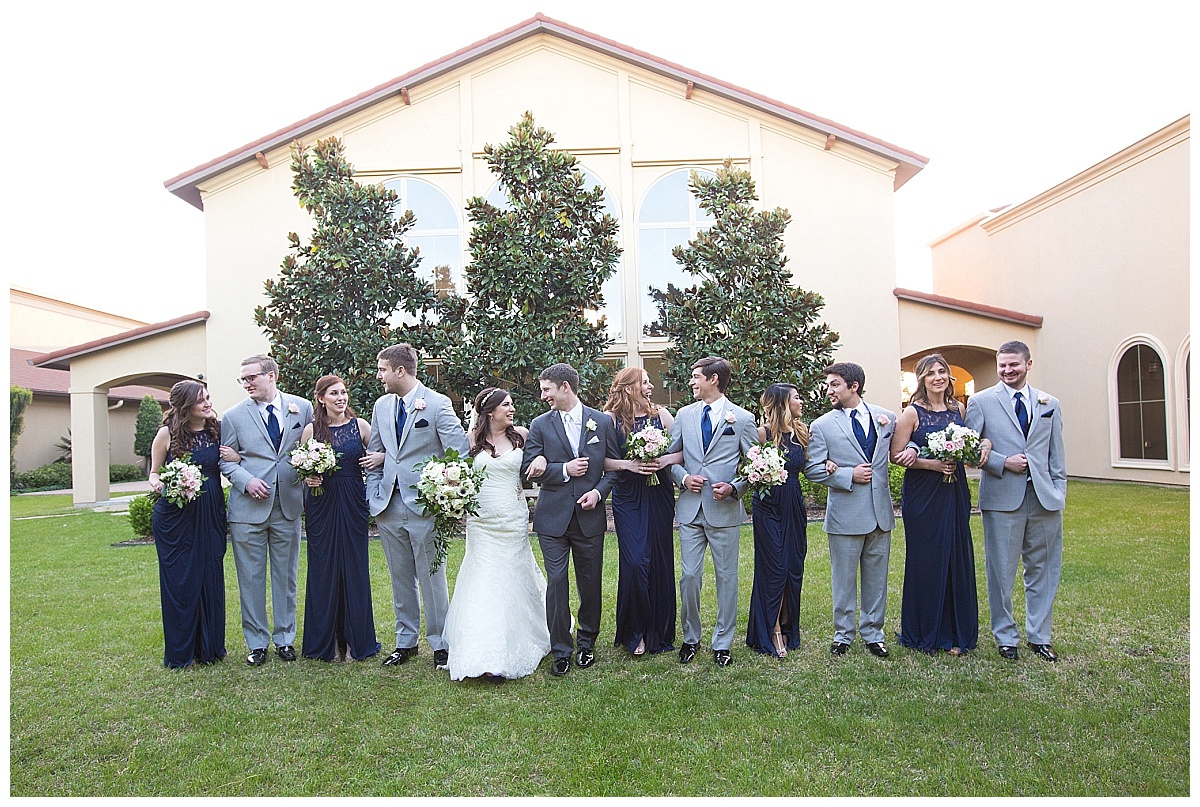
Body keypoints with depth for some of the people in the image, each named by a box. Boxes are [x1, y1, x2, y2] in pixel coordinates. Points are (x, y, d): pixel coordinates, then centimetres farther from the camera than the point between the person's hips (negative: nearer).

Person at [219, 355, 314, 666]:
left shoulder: (303, 408, 2)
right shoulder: (233, 416, 1)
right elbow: (226, 460, 5)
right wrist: (246, 480, -12)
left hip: (289, 504, 1)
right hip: (248, 507, -1)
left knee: (286, 576, 10)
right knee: (251, 578, 6)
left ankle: (285, 638, 24)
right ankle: (257, 643, 20)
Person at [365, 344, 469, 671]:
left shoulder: (437, 404, -7)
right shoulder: (381, 405, 11)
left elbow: (460, 451, -9)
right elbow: (374, 455, 17)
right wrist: (373, 497, 9)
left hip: (425, 505, -5)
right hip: (389, 505, 5)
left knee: (432, 578, 2)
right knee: (400, 579, 14)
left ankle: (440, 644, 16)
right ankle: (405, 642, 28)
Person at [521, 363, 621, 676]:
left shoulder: (602, 422, 2)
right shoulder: (540, 424, 2)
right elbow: (529, 468, -2)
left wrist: (598, 491, -10)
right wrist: (564, 469, -13)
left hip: (589, 516, 1)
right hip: (553, 517, 0)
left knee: (590, 582, 10)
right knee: (556, 581, -1)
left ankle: (586, 642, 30)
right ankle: (561, 650, 12)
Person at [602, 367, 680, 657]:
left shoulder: (661, 414, 4)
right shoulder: (610, 419, -2)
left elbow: (683, 450, 4)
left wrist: (666, 460, -14)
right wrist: (628, 464, -18)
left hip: (659, 496, 2)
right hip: (628, 499, -2)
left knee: (660, 561, 7)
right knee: (635, 562, -8)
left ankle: (659, 632, 24)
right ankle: (635, 631, 12)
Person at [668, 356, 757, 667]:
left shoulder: (742, 418, -1)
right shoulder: (684, 415, 8)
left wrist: (734, 487, -14)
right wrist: (683, 478, -6)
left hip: (725, 510, -2)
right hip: (690, 510, 3)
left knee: (726, 577, 8)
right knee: (689, 576, 5)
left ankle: (722, 643, 22)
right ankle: (690, 638, 24)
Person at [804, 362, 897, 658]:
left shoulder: (886, 417, 5)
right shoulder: (822, 426, -3)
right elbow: (813, 468, -6)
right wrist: (850, 475, -15)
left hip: (880, 511, 3)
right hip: (845, 514, -2)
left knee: (877, 577, 13)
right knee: (843, 579, 8)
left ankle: (873, 633, 29)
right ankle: (843, 635, 24)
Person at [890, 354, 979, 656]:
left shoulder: (958, 409, 9)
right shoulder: (912, 413, -5)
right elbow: (896, 454, -8)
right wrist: (932, 464, -17)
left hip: (955, 493, 5)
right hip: (923, 495, -4)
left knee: (957, 558, 6)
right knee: (925, 560, 1)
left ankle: (955, 632, 19)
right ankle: (924, 633, 15)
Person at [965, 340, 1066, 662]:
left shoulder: (1050, 404, 11)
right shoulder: (981, 402, 2)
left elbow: (1056, 456, 12)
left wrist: (1059, 493, 5)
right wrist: (1003, 462, -12)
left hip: (1044, 498, 3)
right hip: (1002, 497, -3)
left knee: (1043, 569, 10)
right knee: (1001, 571, 5)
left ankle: (1039, 636, 24)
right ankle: (1006, 636, 19)